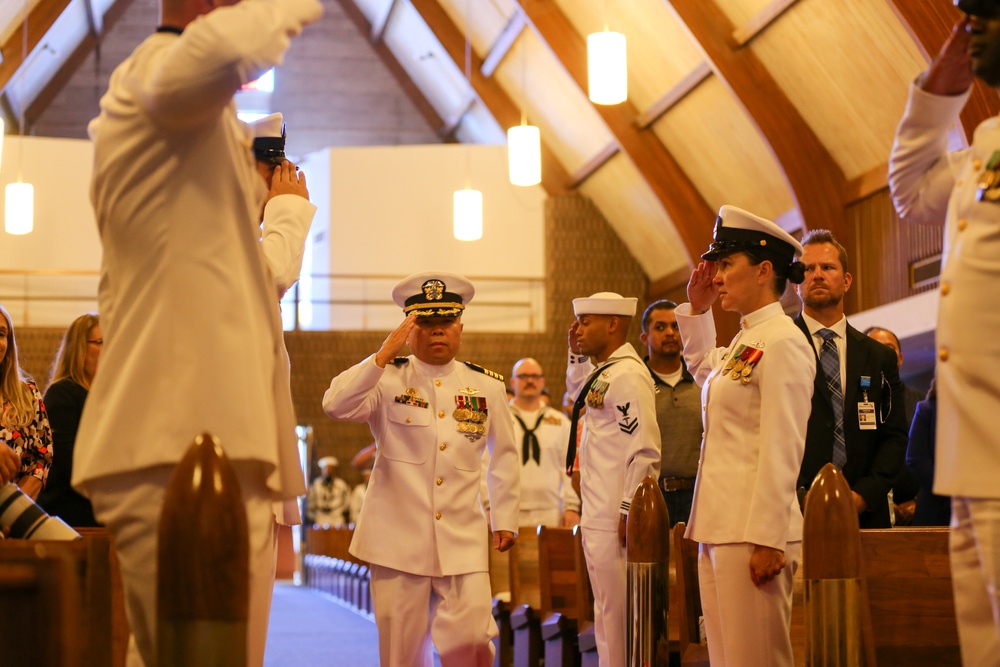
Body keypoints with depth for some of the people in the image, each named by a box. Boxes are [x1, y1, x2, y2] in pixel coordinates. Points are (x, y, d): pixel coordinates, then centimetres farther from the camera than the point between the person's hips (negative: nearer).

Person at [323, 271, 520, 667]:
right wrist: (384, 355, -20)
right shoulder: (388, 381, 1)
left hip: (464, 541, 1)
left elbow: (504, 458, 17)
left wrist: (505, 520, 15)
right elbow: (336, 405, -16)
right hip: (398, 541, -1)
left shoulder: (487, 386, 9)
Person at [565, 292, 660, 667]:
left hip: (615, 518, -10)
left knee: (618, 610, -4)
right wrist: (577, 354, 20)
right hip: (597, 516, 10)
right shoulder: (603, 371, 13)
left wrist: (629, 512, -20)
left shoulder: (628, 375, -16)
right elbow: (577, 393, 37)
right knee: (606, 611, 15)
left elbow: (644, 451, -21)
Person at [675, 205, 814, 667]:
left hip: (753, 531, -9)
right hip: (718, 527, 9)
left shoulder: (783, 343, -10)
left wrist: (767, 539, -20)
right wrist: (696, 308, 26)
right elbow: (702, 366, 42)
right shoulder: (742, 344, 16)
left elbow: (782, 450, -16)